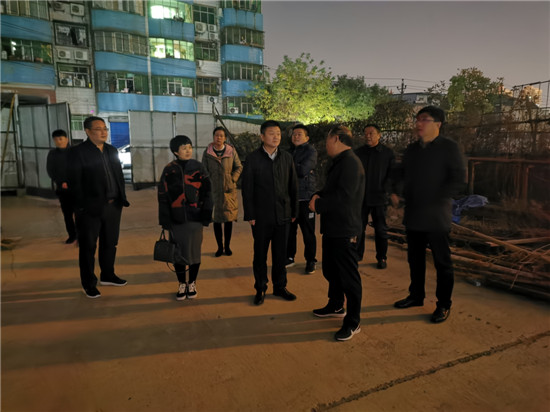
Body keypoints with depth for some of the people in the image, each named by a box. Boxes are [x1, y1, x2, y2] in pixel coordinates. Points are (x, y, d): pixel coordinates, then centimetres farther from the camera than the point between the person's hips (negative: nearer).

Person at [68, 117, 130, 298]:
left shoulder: (112, 150, 11)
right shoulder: (77, 152, -7)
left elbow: (119, 175, 14)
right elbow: (74, 182, -11)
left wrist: (122, 198, 7)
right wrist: (82, 206, -14)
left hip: (113, 206, 6)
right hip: (91, 208, -6)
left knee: (110, 243, 18)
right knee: (88, 247, 6)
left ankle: (107, 275, 35)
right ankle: (89, 284, 20)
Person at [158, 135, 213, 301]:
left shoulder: (198, 168, 1)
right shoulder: (169, 170, 1)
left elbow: (206, 192, 2)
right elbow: (163, 196, 3)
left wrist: (206, 215, -3)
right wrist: (165, 220, -1)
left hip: (195, 218, 0)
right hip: (176, 219, 1)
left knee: (194, 251, 8)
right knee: (178, 252, 8)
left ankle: (192, 283, 27)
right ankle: (182, 284, 27)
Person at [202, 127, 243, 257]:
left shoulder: (231, 151, 1)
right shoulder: (207, 153, 1)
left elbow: (239, 167, 7)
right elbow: (204, 171, 6)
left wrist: (232, 180, -4)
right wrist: (209, 184, -4)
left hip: (229, 190, 0)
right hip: (214, 190, 0)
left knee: (229, 218, 6)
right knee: (216, 219, 3)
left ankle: (227, 246, 19)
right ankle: (220, 247, 16)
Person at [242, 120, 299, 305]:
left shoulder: (287, 157, 5)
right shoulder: (252, 159, -4)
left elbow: (293, 186, 8)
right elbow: (247, 189, -5)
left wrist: (294, 211, 6)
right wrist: (250, 215, -8)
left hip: (282, 215, 3)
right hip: (261, 216, -2)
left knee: (280, 253, 12)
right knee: (260, 254, 9)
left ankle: (280, 286, 28)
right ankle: (260, 289, 24)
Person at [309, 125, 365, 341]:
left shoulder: (350, 163, -18)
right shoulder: (338, 162, 15)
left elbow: (344, 196, -26)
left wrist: (318, 205, -15)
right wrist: (318, 196, -2)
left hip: (345, 230, -11)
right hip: (332, 228, 11)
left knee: (349, 277, 0)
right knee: (330, 270, 22)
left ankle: (353, 322, 12)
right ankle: (336, 306, 41)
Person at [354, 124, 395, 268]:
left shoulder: (387, 153, 2)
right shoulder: (358, 152, 9)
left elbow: (392, 174, 3)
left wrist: (385, 189, -8)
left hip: (378, 197, -2)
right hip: (360, 197, 2)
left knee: (381, 229, 6)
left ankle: (382, 258, 17)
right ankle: (357, 254, 22)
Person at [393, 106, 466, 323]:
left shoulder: (448, 147, -6)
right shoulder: (411, 149, 11)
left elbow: (458, 178, -11)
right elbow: (402, 174, 20)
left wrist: (437, 200, -14)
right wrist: (397, 192, 3)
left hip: (436, 217, -6)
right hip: (413, 215, 6)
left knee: (442, 262, 4)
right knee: (415, 258, 16)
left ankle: (443, 305, 18)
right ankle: (416, 296, 33)